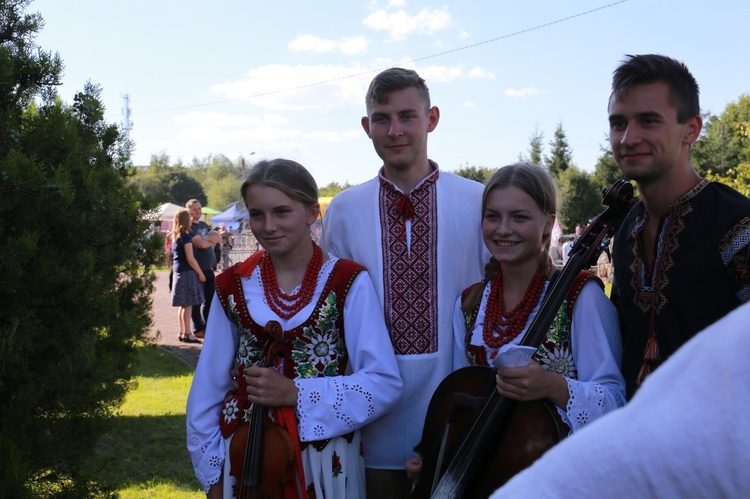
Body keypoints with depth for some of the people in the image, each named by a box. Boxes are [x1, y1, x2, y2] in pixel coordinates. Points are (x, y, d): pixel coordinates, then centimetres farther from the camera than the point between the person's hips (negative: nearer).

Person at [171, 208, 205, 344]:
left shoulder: (175, 236, 12)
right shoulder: (186, 236, -14)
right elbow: (190, 259, -17)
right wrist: (200, 273, -11)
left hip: (178, 272, 9)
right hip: (187, 272, -9)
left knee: (183, 305, 14)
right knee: (188, 304, -6)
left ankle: (182, 332, 19)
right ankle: (187, 334, -5)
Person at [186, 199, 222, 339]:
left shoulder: (204, 225, 17)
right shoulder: (188, 227, -9)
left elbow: (218, 238, 8)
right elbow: (201, 244, -20)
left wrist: (206, 239, -9)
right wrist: (212, 240, -1)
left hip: (209, 268, 8)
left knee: (210, 300, 11)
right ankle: (198, 329, 9)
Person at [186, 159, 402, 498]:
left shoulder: (349, 282, -9)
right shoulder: (233, 287, -1)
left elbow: (384, 384, -14)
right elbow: (207, 391, 4)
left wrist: (297, 393, -21)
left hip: (326, 458, -2)